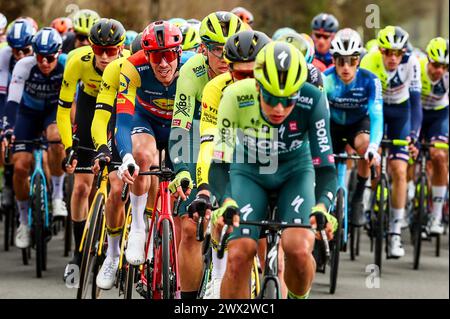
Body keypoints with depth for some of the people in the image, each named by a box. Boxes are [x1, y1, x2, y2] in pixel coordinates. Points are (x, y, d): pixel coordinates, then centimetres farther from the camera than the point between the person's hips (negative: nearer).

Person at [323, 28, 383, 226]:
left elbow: (377, 116, -35)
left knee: (365, 144, -34)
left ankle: (357, 200, -19)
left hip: (359, 123, -1)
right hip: (333, 124, 1)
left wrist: (373, 148, -53)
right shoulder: (325, 79, -27)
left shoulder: (369, 81, -28)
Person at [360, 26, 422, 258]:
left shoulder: (411, 63, -27)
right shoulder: (369, 62, -28)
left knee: (399, 171, -8)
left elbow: (415, 101, -27)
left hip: (400, 111, 0)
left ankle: (395, 234, -4)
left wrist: (414, 135, -39)